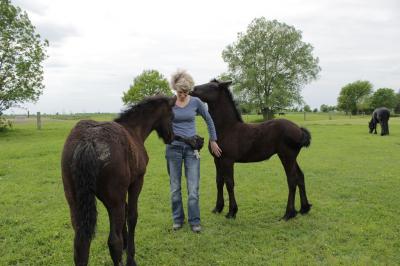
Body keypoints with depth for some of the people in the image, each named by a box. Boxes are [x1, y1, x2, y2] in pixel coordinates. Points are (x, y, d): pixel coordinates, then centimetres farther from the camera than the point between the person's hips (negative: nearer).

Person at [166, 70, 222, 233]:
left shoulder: (196, 102, -2)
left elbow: (208, 120, 10)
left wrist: (213, 141, 12)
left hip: (191, 147, 0)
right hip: (174, 147, 0)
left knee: (193, 187, -1)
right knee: (175, 187, 8)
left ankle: (194, 221, 12)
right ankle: (178, 219, 24)